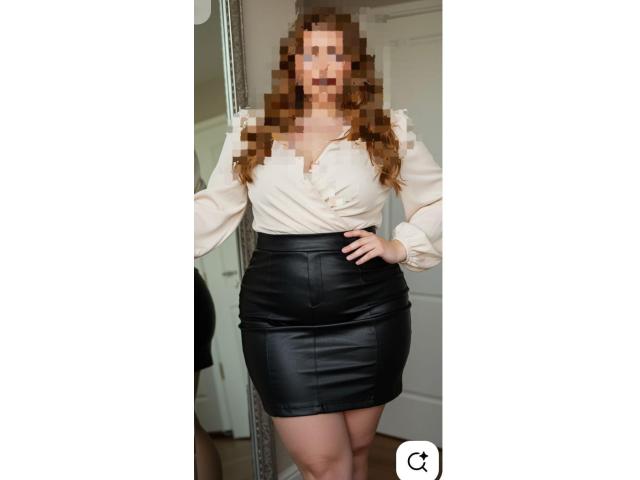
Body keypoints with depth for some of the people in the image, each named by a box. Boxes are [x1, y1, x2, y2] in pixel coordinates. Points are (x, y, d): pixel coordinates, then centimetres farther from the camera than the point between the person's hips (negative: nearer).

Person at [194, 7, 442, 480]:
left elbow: (439, 201, 10)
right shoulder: (251, 129, 6)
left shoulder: (390, 129, 4)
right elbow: (213, 209, 7)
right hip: (277, 318, 0)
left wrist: (402, 246, -4)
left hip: (368, 312, 1)